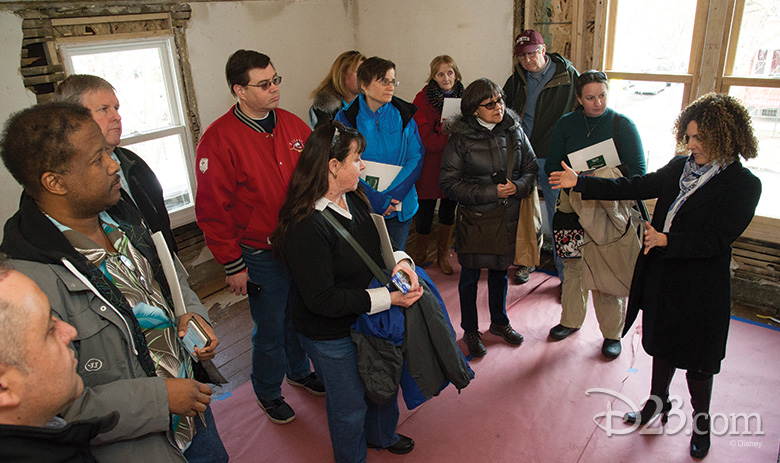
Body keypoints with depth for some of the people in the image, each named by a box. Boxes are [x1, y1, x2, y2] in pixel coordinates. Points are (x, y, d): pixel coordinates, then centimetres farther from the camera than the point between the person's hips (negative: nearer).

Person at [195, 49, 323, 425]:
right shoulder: (219, 139, -15)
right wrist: (232, 265, -12)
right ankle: (268, 391, 37)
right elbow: (212, 209, -14)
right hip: (261, 256, -5)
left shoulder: (292, 124, 2)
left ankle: (299, 371, 48)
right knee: (270, 328, 11)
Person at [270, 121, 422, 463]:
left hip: (369, 317, 8)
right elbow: (322, 300, -30)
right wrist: (387, 297, -28)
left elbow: (378, 242, 9)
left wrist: (400, 261, -12)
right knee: (350, 405, 15)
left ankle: (382, 435, 60)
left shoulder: (354, 199, -5)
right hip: (331, 335, -8)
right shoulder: (306, 227, -31)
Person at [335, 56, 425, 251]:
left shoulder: (403, 115, 1)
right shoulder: (346, 118, -6)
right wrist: (375, 200, -18)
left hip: (400, 207, 2)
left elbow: (416, 158, -2)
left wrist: (392, 195, -15)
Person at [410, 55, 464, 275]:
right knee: (425, 212, 3)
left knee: (449, 210, 14)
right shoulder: (423, 99, -8)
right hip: (430, 167, -3)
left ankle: (443, 254, 32)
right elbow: (425, 138, -15)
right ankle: (419, 256, 25)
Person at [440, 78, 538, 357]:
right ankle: (470, 331, 28)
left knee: (500, 270, 19)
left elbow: (531, 168, 8)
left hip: (508, 216, 4)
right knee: (470, 275, 9)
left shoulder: (514, 131, 1)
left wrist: (518, 186, -15)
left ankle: (499, 322, 41)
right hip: (474, 217, -3)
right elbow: (449, 182, -13)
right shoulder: (460, 138, -11)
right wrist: (490, 192, -18)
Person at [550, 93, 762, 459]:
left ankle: (701, 424, 35)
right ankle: (657, 404, 44)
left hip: (700, 286, -5)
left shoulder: (743, 185, -14)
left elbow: (716, 238, -20)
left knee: (696, 360, 11)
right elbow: (633, 187, 2)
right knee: (661, 345, 22)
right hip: (661, 274, 5)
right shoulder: (680, 167, 2)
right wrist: (580, 183, -2)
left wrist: (667, 240, -29)